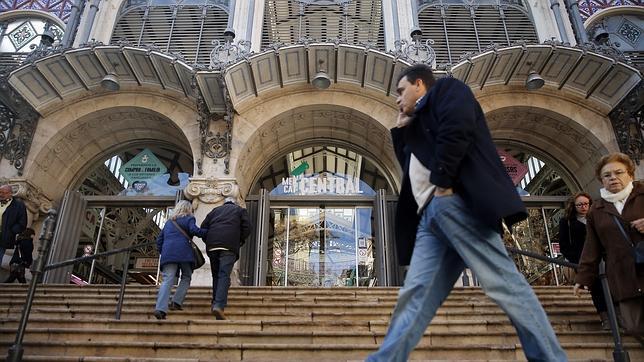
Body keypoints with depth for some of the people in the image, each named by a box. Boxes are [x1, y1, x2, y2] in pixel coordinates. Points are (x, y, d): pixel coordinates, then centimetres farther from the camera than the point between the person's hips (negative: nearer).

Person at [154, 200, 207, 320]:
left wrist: (162, 253, 32)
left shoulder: (168, 222, 29)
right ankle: (176, 302, -1)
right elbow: (195, 230, -9)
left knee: (167, 280, -6)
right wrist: (208, 232, 1)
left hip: (168, 253, 4)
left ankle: (160, 309, -22)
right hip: (183, 252, -4)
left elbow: (159, 240, 28)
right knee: (186, 277, 13)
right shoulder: (188, 219, 11)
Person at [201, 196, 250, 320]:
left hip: (212, 245, 3)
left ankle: (215, 303, 14)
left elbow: (203, 226, 17)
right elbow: (247, 228, 8)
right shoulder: (240, 210, 23)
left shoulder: (215, 210, 29)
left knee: (216, 275, 14)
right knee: (224, 275, -11)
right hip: (229, 245, -3)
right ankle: (219, 305, -25)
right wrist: (240, 241, 19)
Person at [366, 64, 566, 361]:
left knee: (502, 282, -11)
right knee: (416, 294, -1)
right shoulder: (419, 123, 36)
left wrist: (443, 182, -11)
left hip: (458, 201, -8)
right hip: (430, 214, 9)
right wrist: (401, 130, 33)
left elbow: (457, 128, -10)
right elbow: (411, 167, 36)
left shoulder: (446, 89, 11)